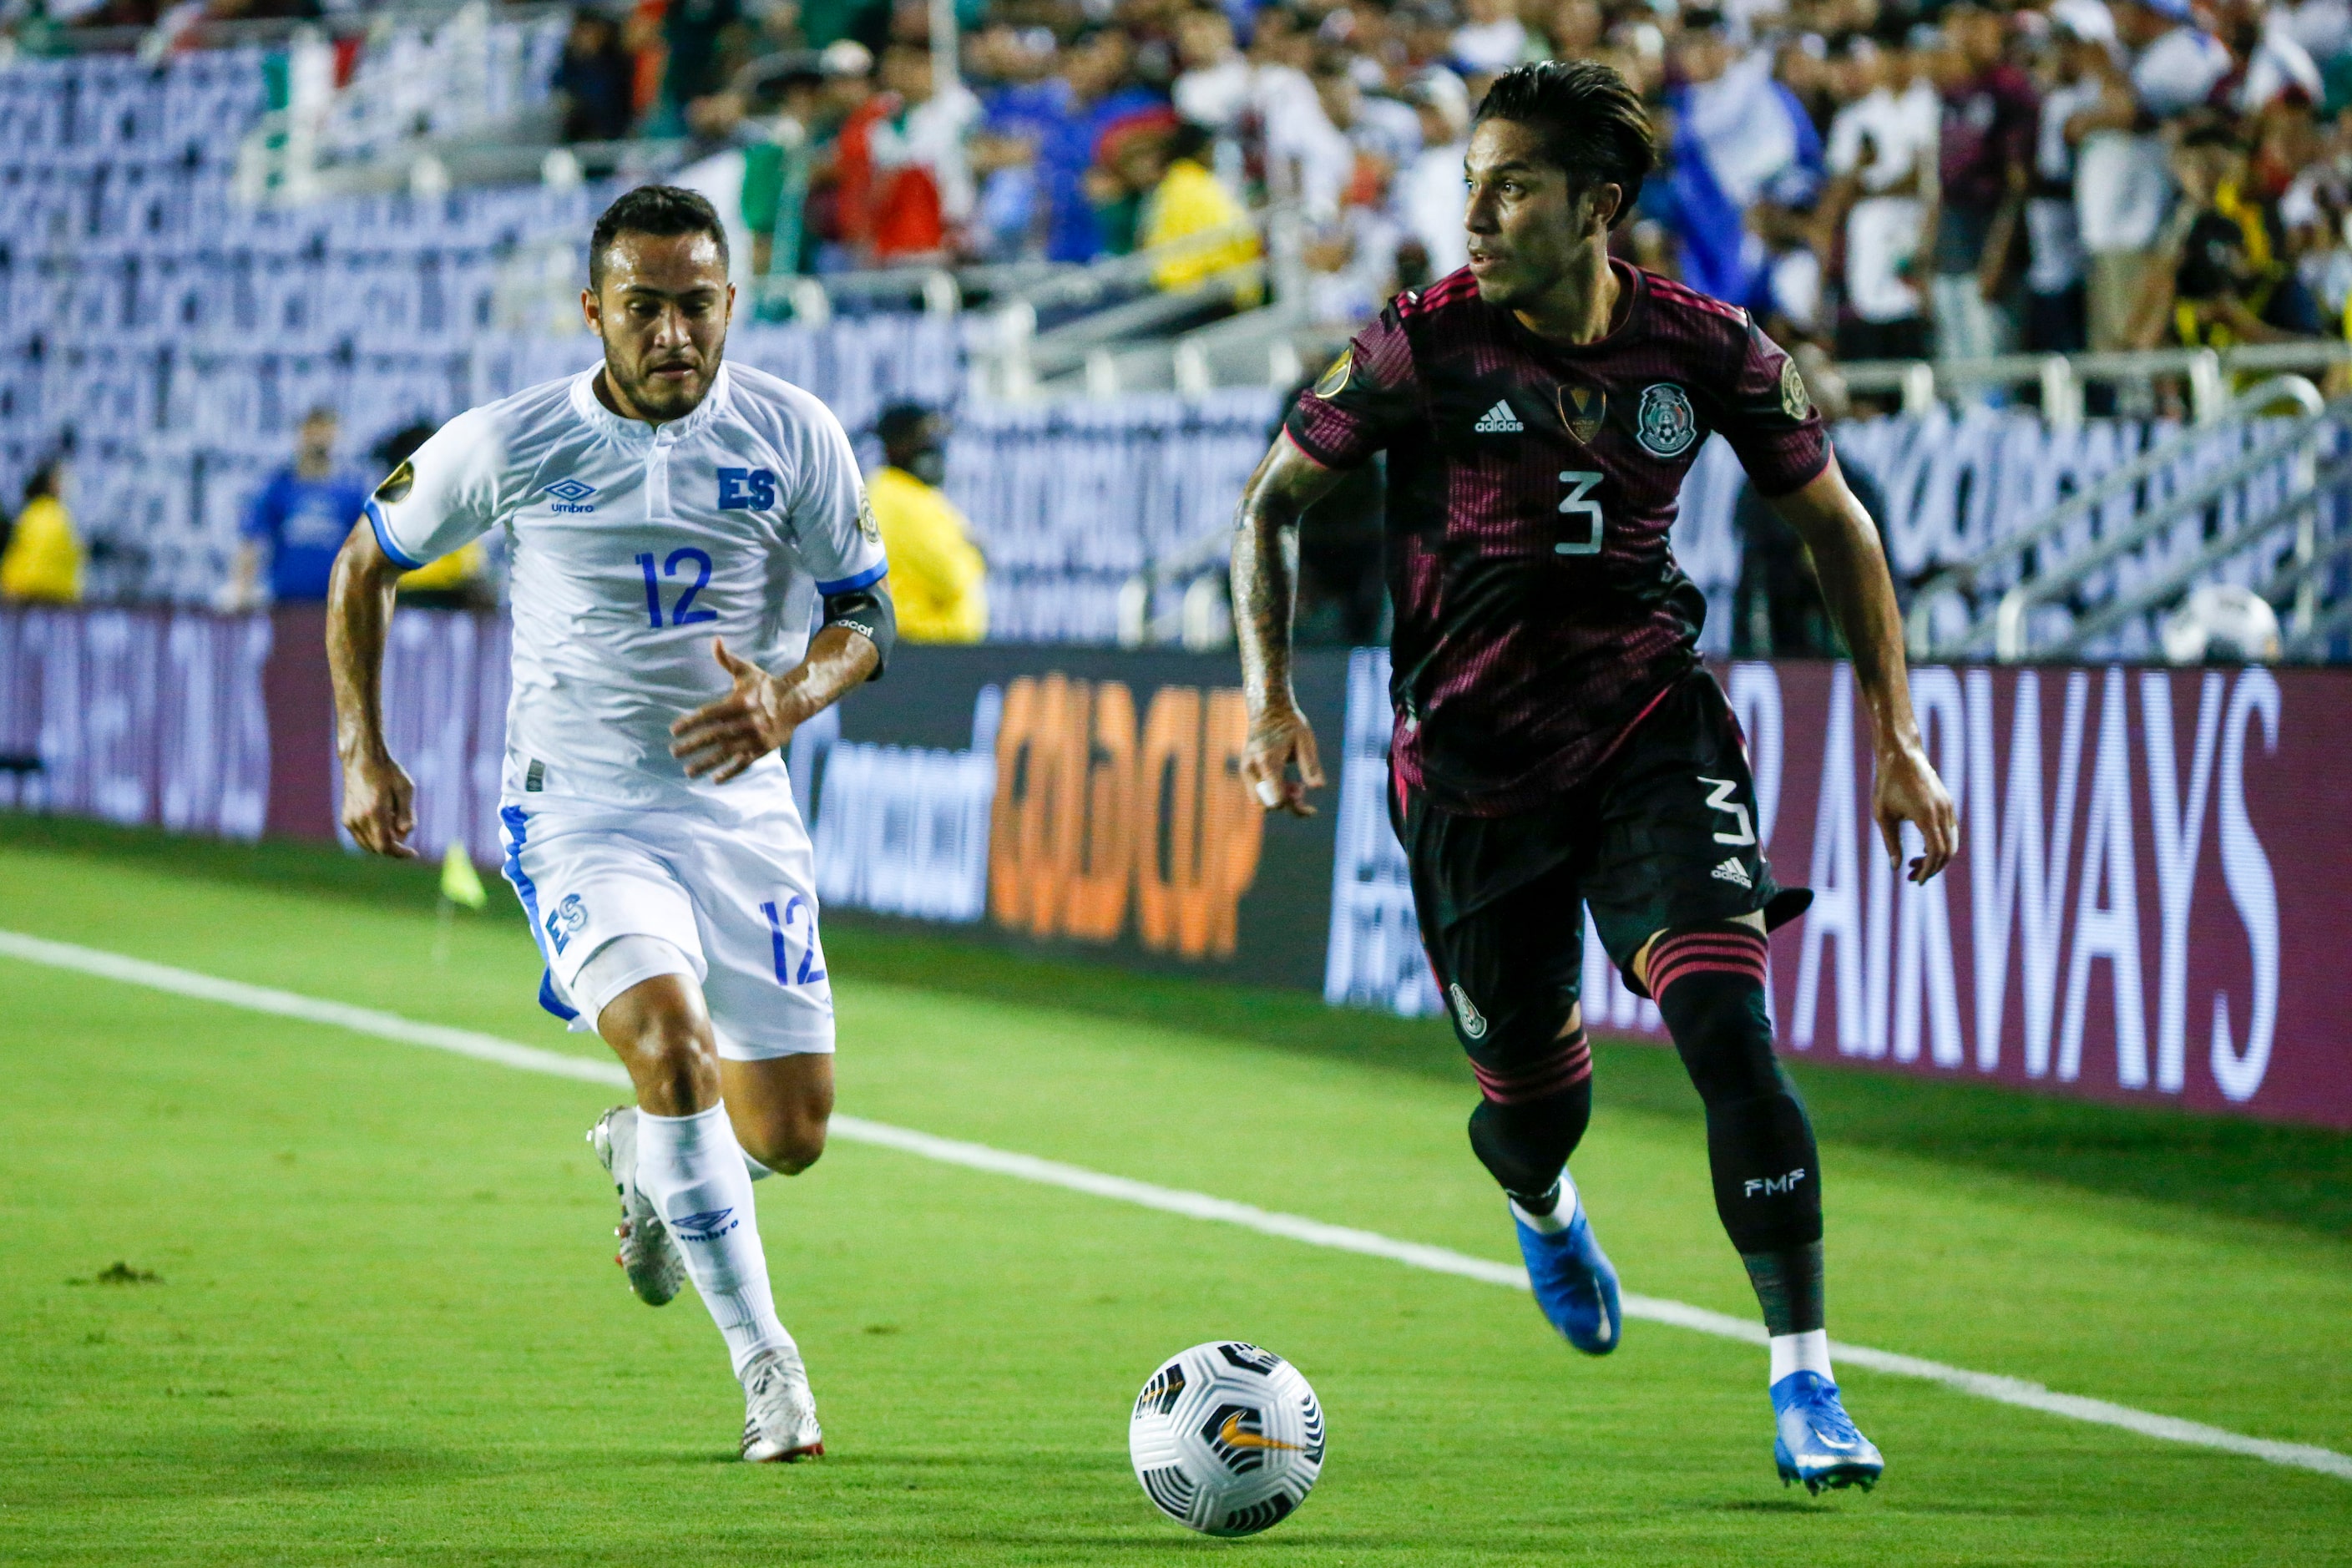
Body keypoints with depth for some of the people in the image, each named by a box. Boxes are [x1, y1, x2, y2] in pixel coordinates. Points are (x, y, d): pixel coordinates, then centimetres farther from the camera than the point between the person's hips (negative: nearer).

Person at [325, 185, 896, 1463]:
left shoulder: (792, 435, -4)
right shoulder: (507, 445, -7)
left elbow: (865, 616, 2)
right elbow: (367, 564, 9)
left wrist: (787, 701, -19)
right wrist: (363, 749, 5)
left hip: (738, 805, 3)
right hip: (579, 808, -3)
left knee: (791, 1135, 1)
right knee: (673, 1049, -28)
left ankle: (646, 1157, 38)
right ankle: (763, 1360, -14)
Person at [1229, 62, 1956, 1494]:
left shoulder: (1707, 350, -6)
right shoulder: (1425, 347, -10)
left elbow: (1832, 520, 8)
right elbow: (1273, 502, 2)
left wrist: (1897, 736, 5)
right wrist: (1272, 697, -11)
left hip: (1653, 726, 0)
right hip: (1474, 765, 0)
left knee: (1728, 1027, -22)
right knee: (1532, 1102, 10)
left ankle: (1804, 1381, -15)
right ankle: (1545, 1208, 51)